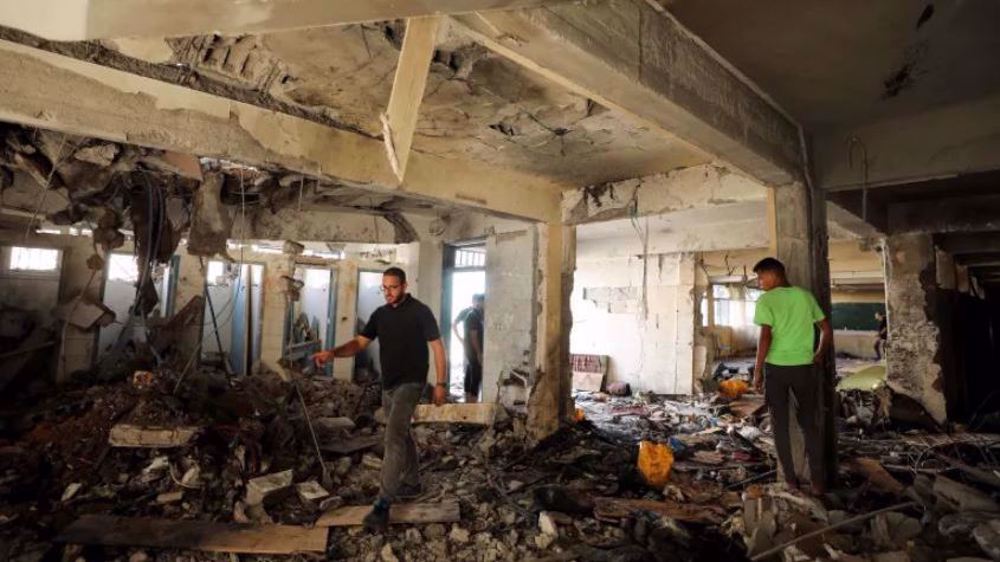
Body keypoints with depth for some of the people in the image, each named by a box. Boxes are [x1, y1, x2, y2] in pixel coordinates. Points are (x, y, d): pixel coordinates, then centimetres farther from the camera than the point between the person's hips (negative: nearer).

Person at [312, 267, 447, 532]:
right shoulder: (380, 314, 7)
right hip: (388, 384, 7)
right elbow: (360, 343, 2)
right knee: (401, 435, 18)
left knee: (393, 438, -15)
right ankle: (412, 483, 35)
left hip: (410, 383, -7)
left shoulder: (420, 311, -11)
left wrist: (440, 383, -11)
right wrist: (332, 352, -17)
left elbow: (437, 347, -8)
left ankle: (383, 504, -12)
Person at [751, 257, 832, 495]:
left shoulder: (766, 300, -9)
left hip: (776, 368, -4)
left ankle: (790, 479, 16)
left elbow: (766, 337, -17)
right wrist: (818, 357, 23)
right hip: (804, 368, 4)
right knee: (810, 424, 14)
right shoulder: (805, 295, 6)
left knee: (780, 424, 9)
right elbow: (827, 330, 10)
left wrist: (757, 371, -10)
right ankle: (817, 481, 17)